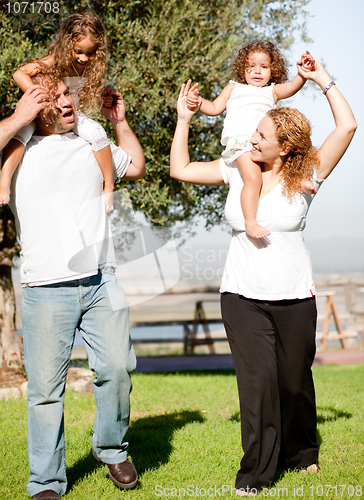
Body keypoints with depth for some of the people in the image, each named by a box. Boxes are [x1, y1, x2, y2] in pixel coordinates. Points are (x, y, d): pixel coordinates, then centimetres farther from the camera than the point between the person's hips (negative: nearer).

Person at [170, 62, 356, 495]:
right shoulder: (237, 171, 4)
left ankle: (301, 451, 35)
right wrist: (184, 120, 7)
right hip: (242, 297, 1)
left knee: (294, 381, 10)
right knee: (257, 381, -9)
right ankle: (256, 471, 0)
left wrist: (323, 80, -7)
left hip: (294, 298, -1)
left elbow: (347, 126, -11)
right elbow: (181, 169, 10)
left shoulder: (305, 176, -4)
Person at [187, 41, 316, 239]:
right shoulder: (234, 88, 25)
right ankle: (250, 222, -27)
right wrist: (198, 102, 1)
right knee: (253, 178, -25)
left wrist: (302, 75, -16)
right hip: (241, 141, -4)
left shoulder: (272, 91, 25)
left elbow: (291, 88, 6)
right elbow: (215, 108, 22)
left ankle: (298, 176, -2)